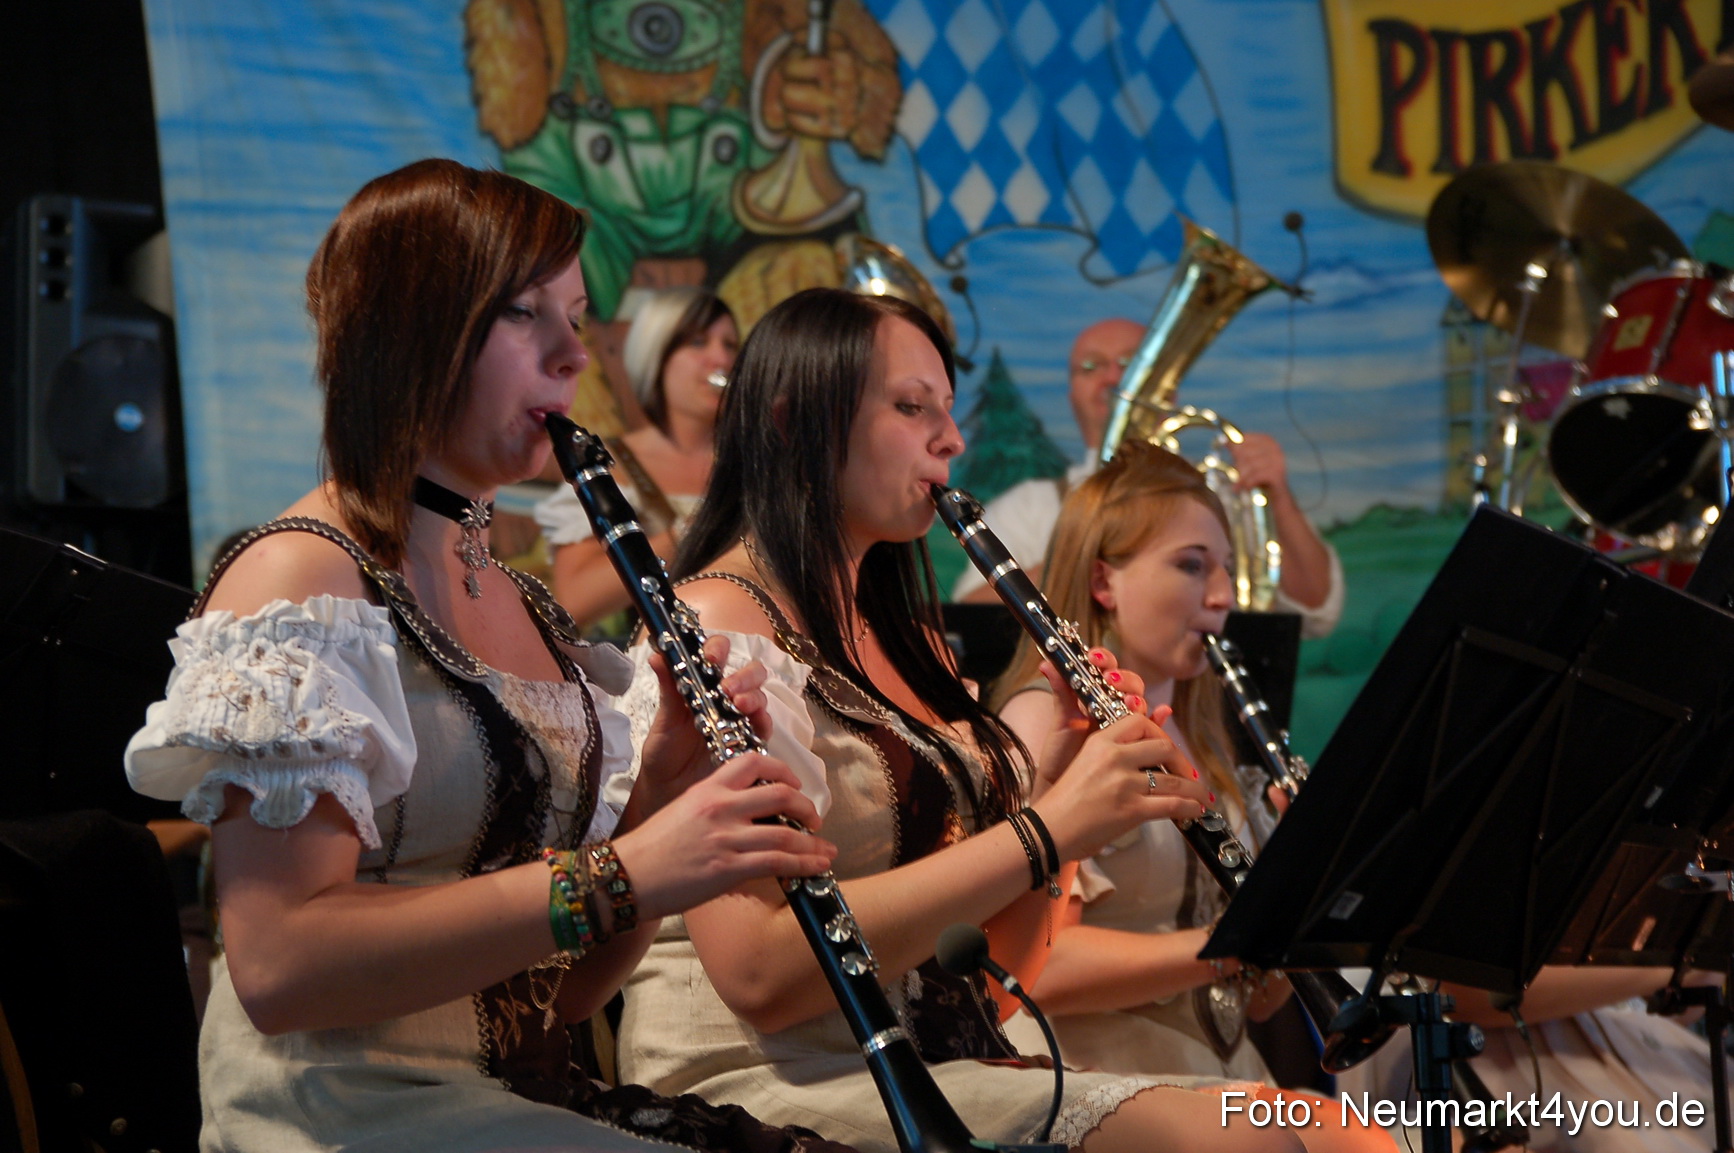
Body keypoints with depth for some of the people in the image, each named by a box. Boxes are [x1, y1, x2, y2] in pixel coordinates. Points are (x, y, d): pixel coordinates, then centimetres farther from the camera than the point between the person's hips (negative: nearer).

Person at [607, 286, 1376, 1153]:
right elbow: (759, 973, -21)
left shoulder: (893, 636, 18)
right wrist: (1045, 830, -20)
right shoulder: (716, 626, -9)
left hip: (939, 1065, 8)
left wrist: (1064, 780, 1)